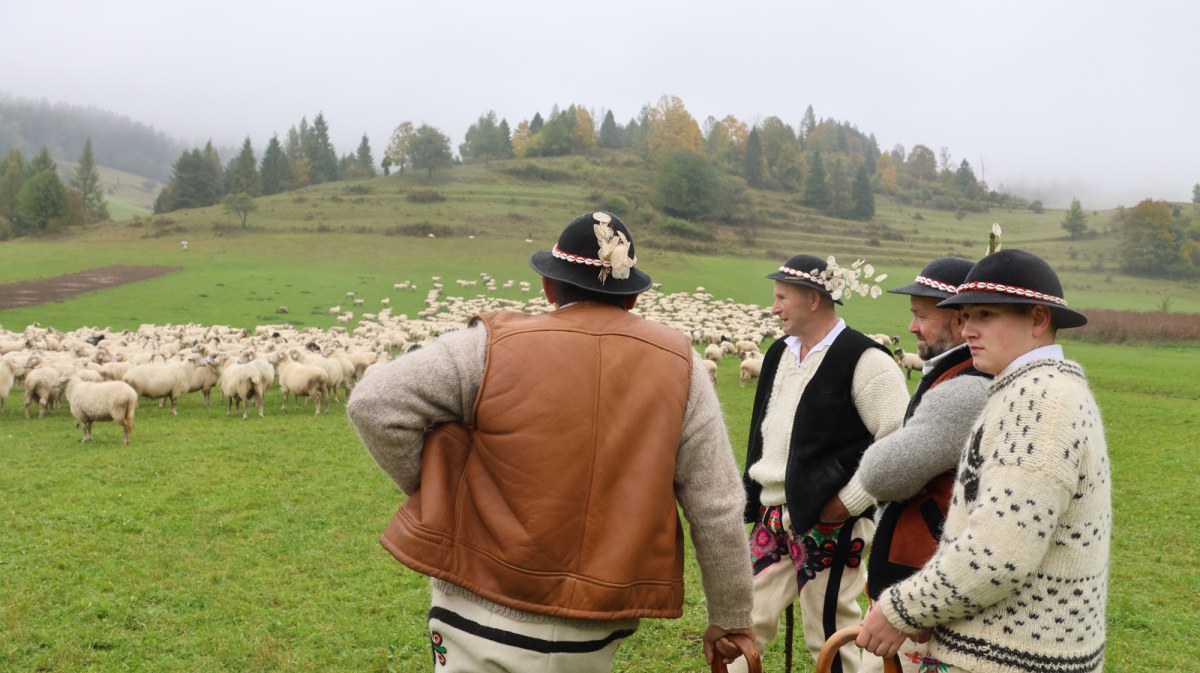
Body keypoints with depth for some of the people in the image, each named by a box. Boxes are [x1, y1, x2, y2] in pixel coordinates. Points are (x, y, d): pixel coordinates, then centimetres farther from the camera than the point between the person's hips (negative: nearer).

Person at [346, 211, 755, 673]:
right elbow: (718, 505, -1)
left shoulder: (494, 347, -9)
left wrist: (434, 493, 3)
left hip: (483, 618, -2)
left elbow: (373, 403, -10)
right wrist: (730, 616, 10)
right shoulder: (677, 366, -2)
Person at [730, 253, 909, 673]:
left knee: (829, 633, 5)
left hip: (830, 522, -7)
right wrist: (753, 495, 17)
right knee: (747, 617, 12)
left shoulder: (864, 361, -13)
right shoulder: (781, 352, 11)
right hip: (773, 515, 7)